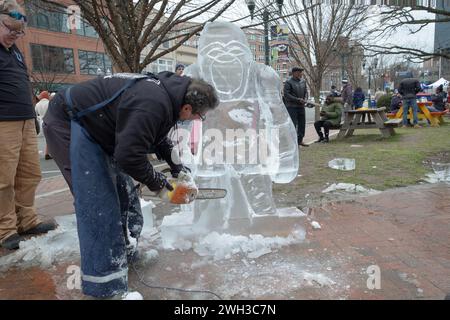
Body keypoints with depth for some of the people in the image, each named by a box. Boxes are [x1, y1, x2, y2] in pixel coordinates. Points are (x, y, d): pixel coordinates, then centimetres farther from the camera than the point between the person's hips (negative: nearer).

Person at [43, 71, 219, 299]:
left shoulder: (166, 92, 2)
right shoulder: (153, 104, -30)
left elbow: (159, 138, 18)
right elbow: (130, 156, -31)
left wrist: (176, 166, 14)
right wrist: (156, 182, -14)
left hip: (93, 127, 10)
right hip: (69, 125, -10)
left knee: (123, 191, 13)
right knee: (99, 204, -12)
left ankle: (125, 253, 30)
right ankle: (105, 287, -4)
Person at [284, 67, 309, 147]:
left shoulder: (303, 81, 13)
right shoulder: (289, 82, -8)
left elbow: (306, 92, 17)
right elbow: (286, 94, -15)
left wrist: (305, 99, -4)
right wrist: (298, 99, -18)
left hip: (301, 106, 7)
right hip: (292, 106, -7)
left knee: (302, 123, 11)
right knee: (293, 124, -7)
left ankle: (300, 140, 23)